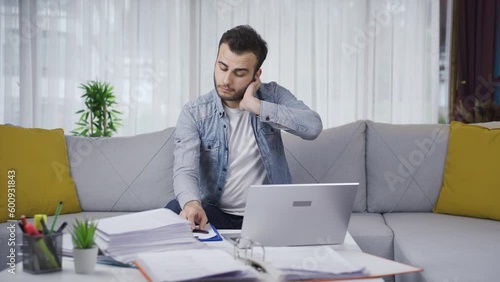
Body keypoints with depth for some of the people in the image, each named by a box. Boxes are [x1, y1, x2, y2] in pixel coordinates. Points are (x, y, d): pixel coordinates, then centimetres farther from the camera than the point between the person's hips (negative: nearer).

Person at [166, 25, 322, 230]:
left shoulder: (273, 95, -2)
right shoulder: (194, 113, -5)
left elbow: (313, 127, -20)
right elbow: (185, 170, -19)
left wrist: (255, 106, -23)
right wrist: (191, 203, -42)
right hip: (215, 213, 0)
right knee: (174, 212, -30)